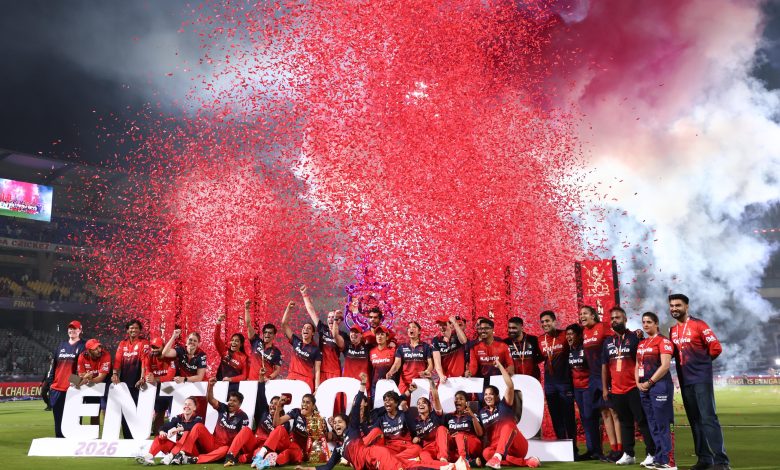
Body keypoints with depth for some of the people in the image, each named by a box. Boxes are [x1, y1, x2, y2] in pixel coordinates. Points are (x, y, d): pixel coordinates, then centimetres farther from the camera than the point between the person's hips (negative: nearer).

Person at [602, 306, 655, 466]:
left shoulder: (635, 338, -3)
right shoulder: (608, 342, 12)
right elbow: (604, 366, 14)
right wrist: (604, 388, 11)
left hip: (634, 388, -5)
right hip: (616, 390, 5)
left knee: (643, 421, -2)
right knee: (625, 422, 12)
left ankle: (652, 454, 4)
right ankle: (628, 454, 18)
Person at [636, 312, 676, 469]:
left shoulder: (663, 341, -7)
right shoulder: (641, 343, 17)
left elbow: (665, 365, -15)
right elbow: (637, 366, 20)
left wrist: (650, 382, -13)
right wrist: (638, 383, 4)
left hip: (659, 386, -8)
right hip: (644, 388, 8)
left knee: (662, 425, -6)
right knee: (653, 425, 11)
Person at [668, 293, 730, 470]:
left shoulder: (698, 324, -8)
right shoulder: (672, 330, 11)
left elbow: (716, 347, -10)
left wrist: (702, 362, 1)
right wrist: (686, 363, 5)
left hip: (701, 378, -7)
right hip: (684, 381, 7)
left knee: (708, 418, -12)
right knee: (695, 420, 9)